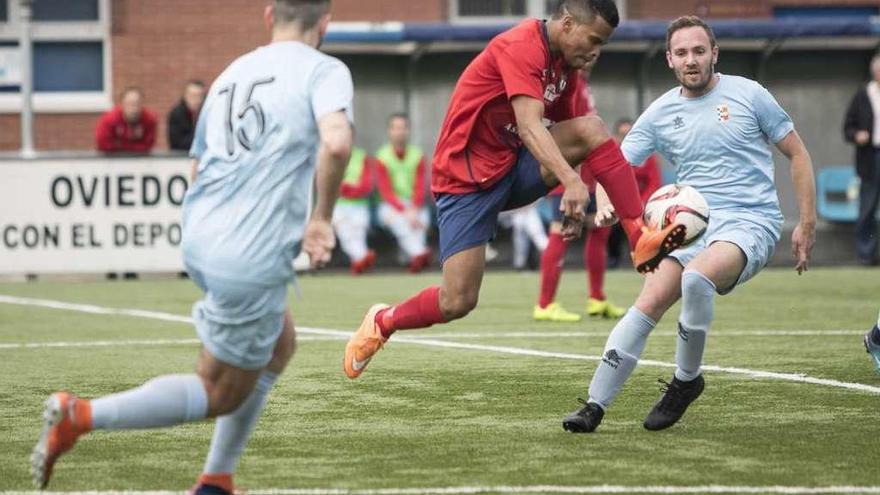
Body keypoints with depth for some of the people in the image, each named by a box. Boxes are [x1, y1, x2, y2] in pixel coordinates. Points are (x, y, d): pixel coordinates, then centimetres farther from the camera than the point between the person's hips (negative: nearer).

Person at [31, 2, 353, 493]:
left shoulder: (231, 74, 18)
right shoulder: (325, 70, -4)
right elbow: (336, 142, -25)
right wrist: (322, 218, -11)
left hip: (202, 240, 8)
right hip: (254, 258, -8)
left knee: (279, 345, 27)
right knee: (220, 394, 5)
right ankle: (82, 415, -10)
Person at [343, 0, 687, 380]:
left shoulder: (566, 67, 7)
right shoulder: (520, 47, -21)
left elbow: (568, 134, 17)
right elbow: (529, 126, -33)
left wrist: (574, 204, 11)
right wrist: (572, 182, -46)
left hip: (514, 168, 7)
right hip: (465, 179, -7)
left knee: (592, 130, -18)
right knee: (457, 303, -13)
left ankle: (641, 237, -22)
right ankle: (382, 322, 17)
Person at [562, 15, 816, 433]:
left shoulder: (747, 94, 1)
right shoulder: (660, 113, 9)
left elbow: (797, 154, 7)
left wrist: (807, 224, 2)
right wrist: (606, 203, -13)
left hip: (750, 222, -4)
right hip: (691, 223, 4)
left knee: (696, 277, -34)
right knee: (648, 304, -17)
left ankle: (686, 380, -13)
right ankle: (595, 406, -16)